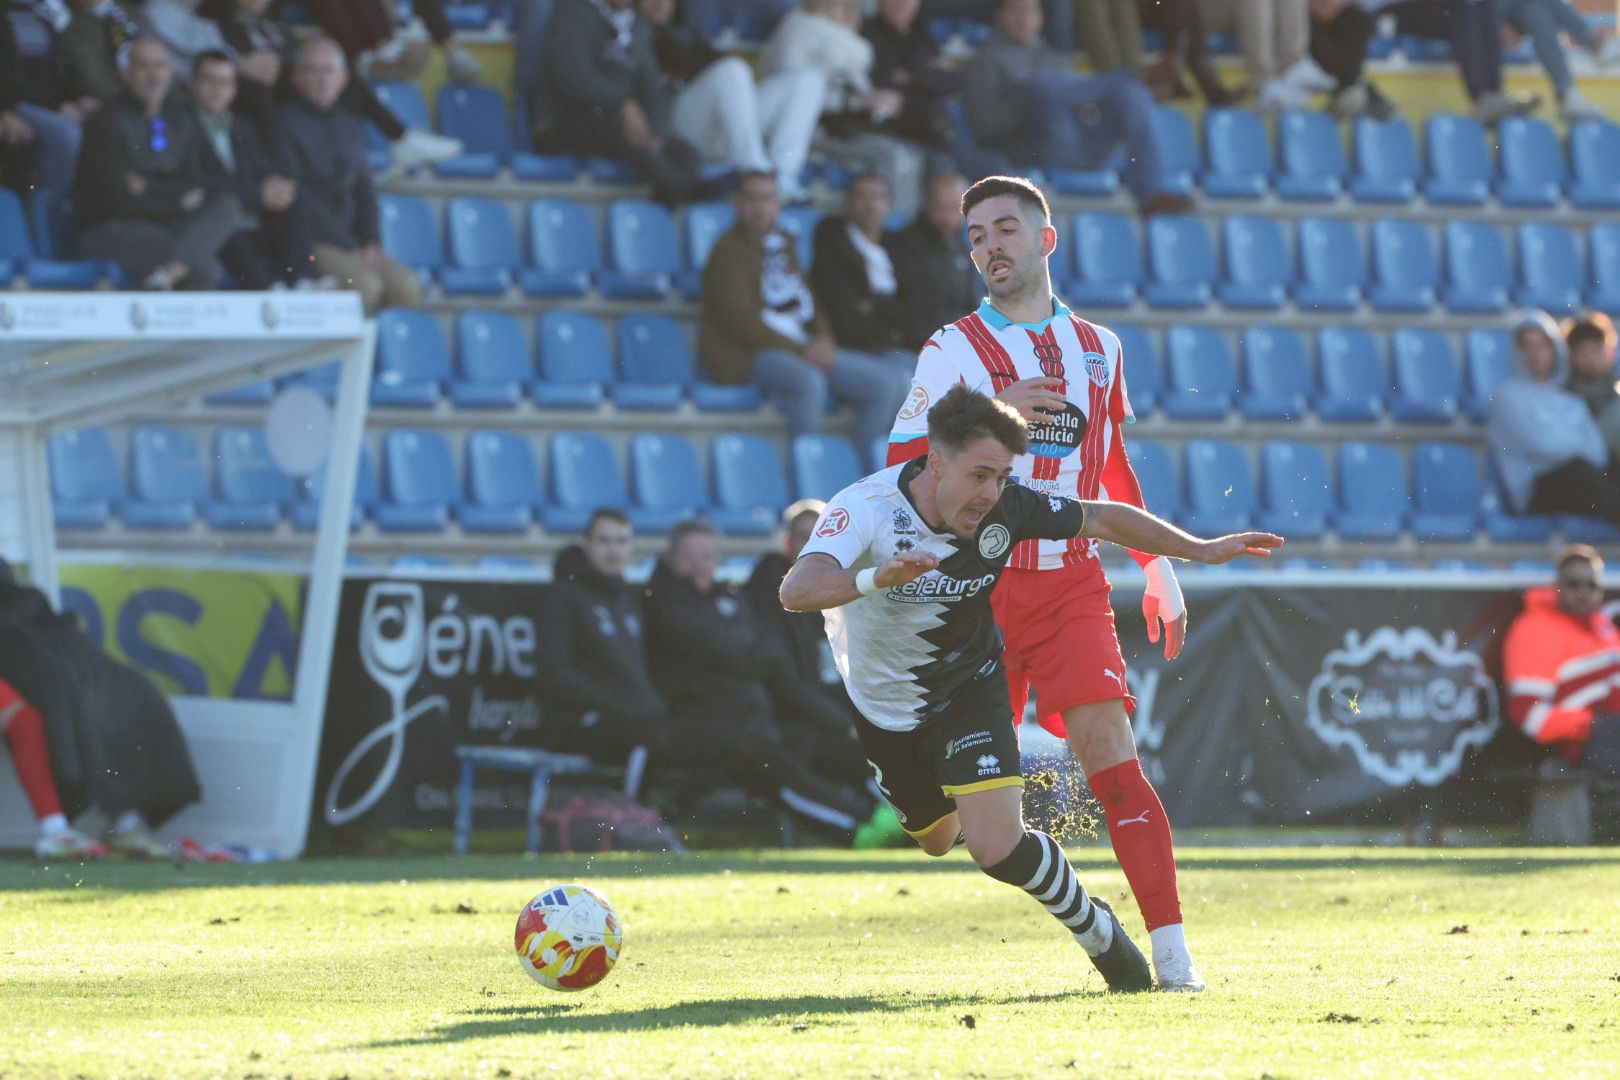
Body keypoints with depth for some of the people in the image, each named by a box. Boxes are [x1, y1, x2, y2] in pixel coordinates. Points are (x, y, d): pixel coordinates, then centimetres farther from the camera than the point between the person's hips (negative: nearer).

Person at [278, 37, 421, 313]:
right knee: (365, 284, -29)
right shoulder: (286, 122, -5)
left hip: (352, 246, 7)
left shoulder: (349, 127, 17)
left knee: (407, 286, -16)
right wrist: (348, 248, -13)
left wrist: (370, 243, 0)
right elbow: (297, 195, -11)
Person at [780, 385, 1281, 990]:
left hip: (970, 690, -1)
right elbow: (797, 591, -48)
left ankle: (1097, 933, 6)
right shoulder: (865, 508, -32)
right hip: (883, 709, 1)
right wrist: (879, 577, -65)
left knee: (998, 848, -20)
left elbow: (1102, 519, -5)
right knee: (937, 839, 23)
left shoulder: (1006, 510, -23)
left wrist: (1200, 550, -1)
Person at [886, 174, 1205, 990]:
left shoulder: (1098, 349, 14)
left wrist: (1158, 568, 22)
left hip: (1074, 581, 1)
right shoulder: (952, 351, 1)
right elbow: (901, 466, -8)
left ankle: (1171, 950, -17)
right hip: (981, 583, -1)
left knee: (1110, 753, -13)